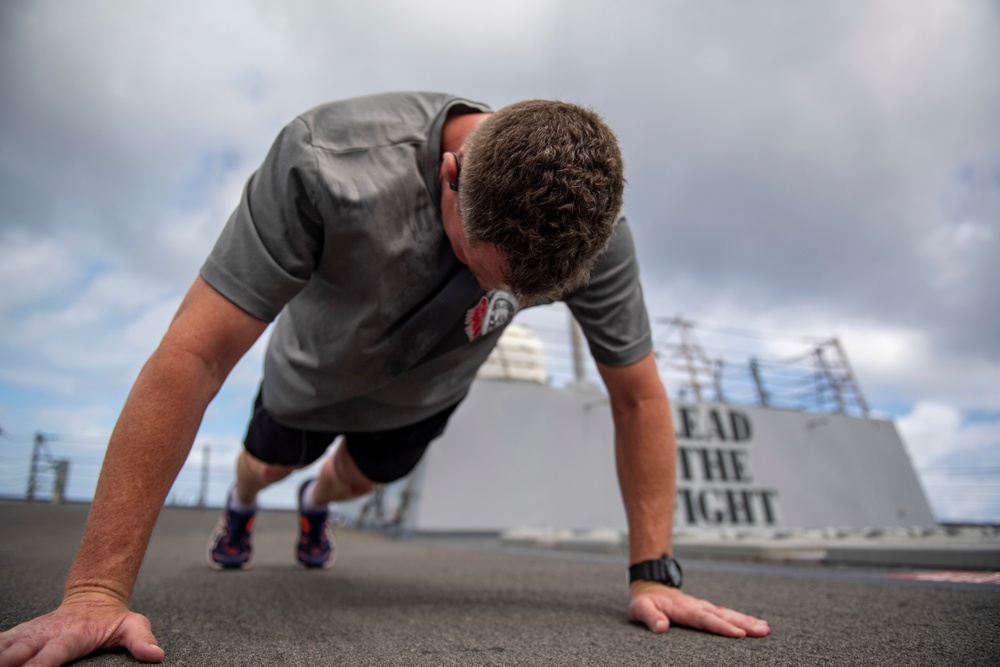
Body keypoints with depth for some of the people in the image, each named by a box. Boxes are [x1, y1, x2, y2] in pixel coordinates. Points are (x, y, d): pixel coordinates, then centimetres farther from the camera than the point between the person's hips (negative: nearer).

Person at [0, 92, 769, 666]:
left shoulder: (596, 232, -34)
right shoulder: (326, 161, -43)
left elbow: (637, 395, -26)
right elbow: (195, 356, -42)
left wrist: (654, 575, -27)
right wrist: (97, 590, -40)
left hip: (422, 394, 2)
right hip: (318, 370, -1)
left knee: (364, 478, 29)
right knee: (268, 462, 28)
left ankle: (316, 505, 68)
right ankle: (241, 504, 68)